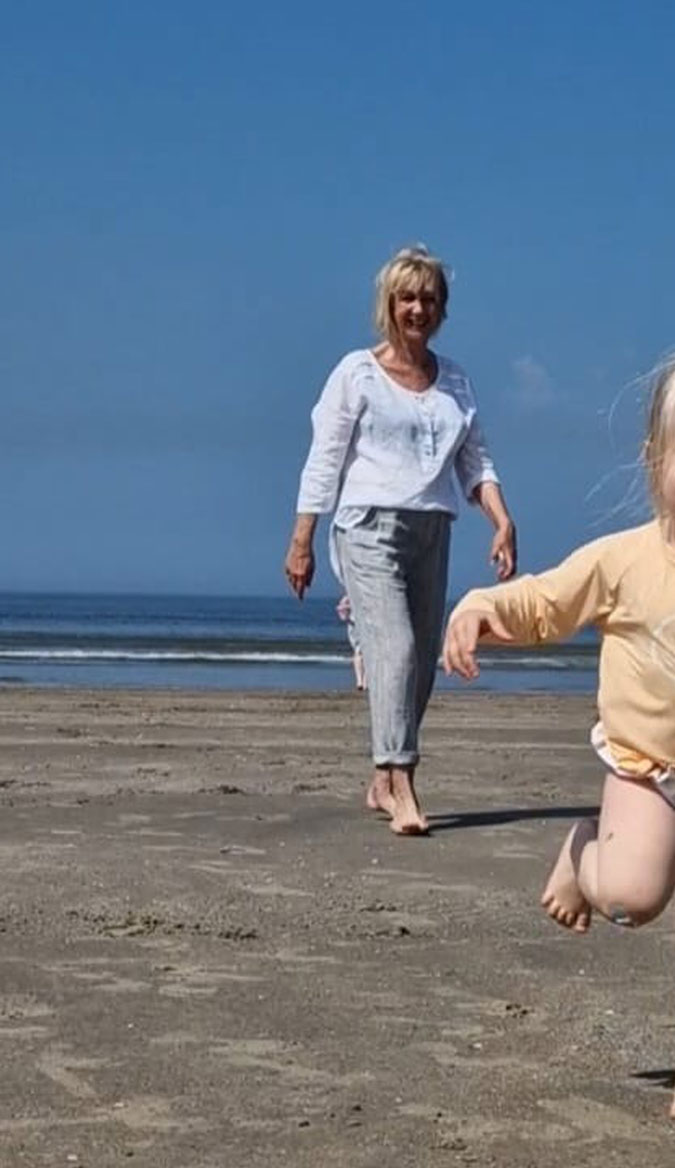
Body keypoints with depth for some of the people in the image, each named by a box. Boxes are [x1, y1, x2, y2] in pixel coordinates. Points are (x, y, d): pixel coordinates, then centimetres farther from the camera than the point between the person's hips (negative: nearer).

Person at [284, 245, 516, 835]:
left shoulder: (455, 381, 15)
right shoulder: (357, 373, 2)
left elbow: (476, 460, 13)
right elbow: (324, 459, 0)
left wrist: (503, 521, -2)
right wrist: (302, 541, -5)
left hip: (431, 531, 5)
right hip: (370, 525, -5)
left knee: (423, 658, 4)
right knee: (394, 647, -18)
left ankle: (382, 783, 16)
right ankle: (401, 787, -23)